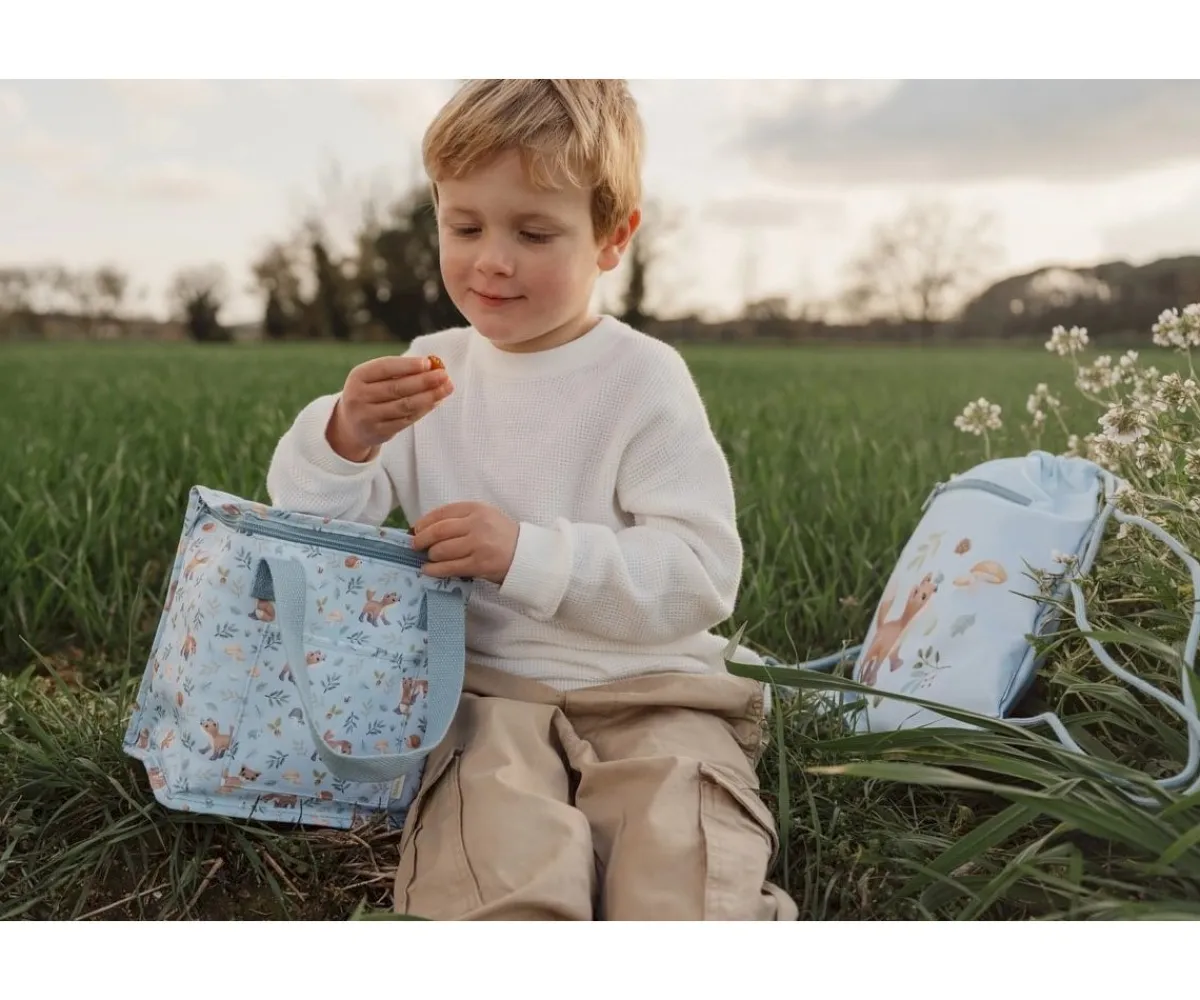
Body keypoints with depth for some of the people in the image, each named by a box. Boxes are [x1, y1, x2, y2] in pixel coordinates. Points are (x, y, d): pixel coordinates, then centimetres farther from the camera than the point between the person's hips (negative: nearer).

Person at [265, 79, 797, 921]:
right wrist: (342, 439, -20)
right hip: (486, 691, 2)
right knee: (502, 878, -27)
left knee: (683, 888, -25)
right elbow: (308, 523, 3)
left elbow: (700, 577, -13)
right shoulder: (433, 370, 9)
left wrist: (529, 553, -25)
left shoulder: (642, 377, -3)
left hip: (646, 693, -1)